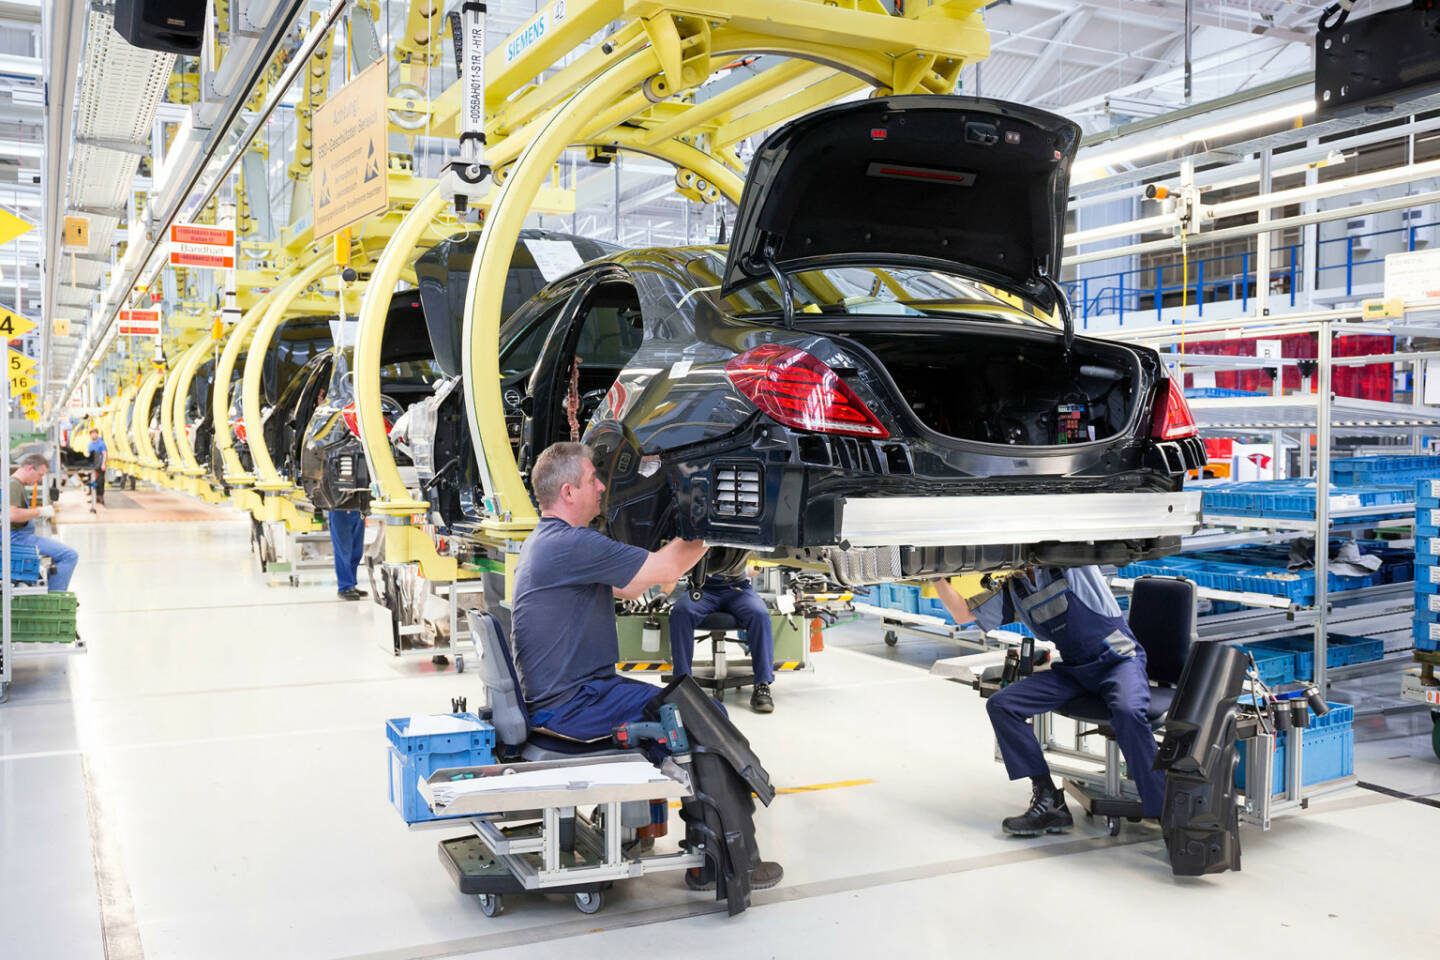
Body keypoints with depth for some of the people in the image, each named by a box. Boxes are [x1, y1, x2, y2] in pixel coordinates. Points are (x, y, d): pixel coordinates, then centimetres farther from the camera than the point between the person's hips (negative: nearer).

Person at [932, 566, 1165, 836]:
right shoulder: (1012, 591, 10)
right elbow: (963, 613, 13)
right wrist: (937, 577, 0)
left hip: (1119, 660, -6)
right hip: (1072, 670, 6)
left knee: (1128, 712, -38)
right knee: (1000, 705, -13)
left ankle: (1162, 813, -25)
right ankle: (1048, 801, -15)